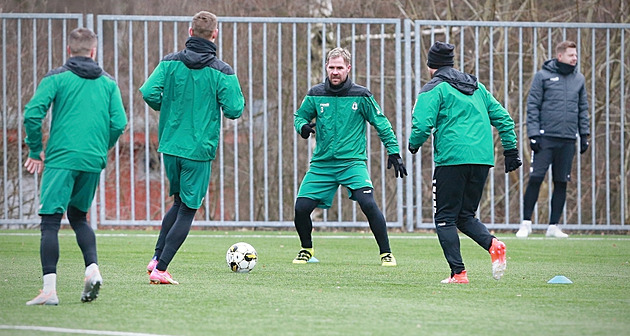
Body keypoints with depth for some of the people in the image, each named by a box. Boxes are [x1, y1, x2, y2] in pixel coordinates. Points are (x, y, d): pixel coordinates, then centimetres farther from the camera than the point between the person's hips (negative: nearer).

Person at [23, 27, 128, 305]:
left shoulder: (56, 78, 3)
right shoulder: (108, 83, 12)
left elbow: (32, 113, -9)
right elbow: (119, 123, 3)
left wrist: (35, 151, 2)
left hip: (61, 159, -4)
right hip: (93, 162, 4)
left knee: (50, 222, -5)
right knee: (78, 216, 22)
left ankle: (49, 289, -15)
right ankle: (92, 269, 1)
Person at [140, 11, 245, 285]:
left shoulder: (170, 63, 0)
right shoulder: (221, 71, -8)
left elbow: (148, 92, -10)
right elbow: (234, 109, -10)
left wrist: (166, 107, 10)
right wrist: (236, 95, 11)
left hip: (170, 146, 4)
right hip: (199, 150, -4)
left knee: (179, 203, 24)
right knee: (187, 210, 3)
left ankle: (156, 258, 17)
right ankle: (160, 269, -4)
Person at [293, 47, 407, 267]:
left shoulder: (361, 96, -2)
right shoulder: (315, 95, 3)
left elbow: (382, 124, 6)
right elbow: (300, 115, 16)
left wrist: (393, 152, 3)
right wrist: (303, 126, -8)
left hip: (352, 162, -3)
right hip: (322, 164, 3)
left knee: (368, 203, -22)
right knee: (301, 207, -7)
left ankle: (386, 253, -8)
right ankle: (306, 250, 21)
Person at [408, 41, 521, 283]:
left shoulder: (434, 90, 0)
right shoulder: (476, 87, 21)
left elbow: (422, 125, -11)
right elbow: (502, 118, 19)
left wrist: (414, 144, 9)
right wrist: (511, 150, 23)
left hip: (452, 159, -6)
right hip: (483, 159, 6)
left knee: (445, 218, 3)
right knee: (465, 215, 16)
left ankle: (458, 272, -8)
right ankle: (492, 244, -13)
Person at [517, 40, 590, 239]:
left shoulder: (578, 79, 12)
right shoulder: (543, 76, -1)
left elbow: (583, 109, 17)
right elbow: (532, 106, -2)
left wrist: (584, 135, 10)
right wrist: (533, 134, -9)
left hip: (568, 140, 4)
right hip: (546, 138, -4)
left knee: (561, 183, 5)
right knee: (535, 179, -7)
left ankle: (553, 226, 11)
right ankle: (526, 223, 2)